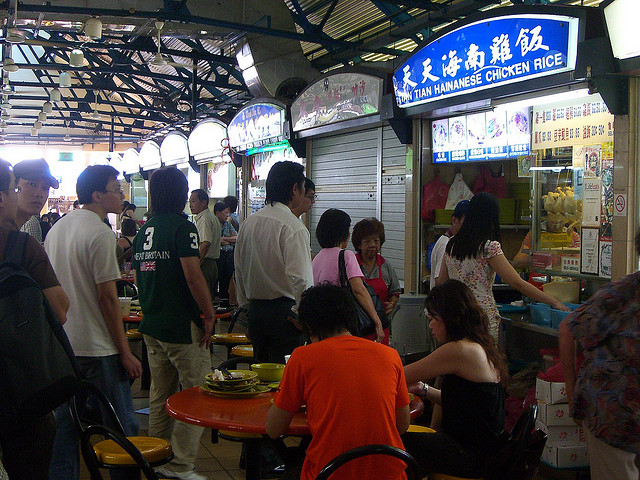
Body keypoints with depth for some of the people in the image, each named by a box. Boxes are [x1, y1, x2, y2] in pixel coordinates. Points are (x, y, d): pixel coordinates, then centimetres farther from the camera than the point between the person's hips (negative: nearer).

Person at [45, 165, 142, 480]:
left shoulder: (56, 229, 11)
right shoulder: (100, 233, -14)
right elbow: (107, 297, -16)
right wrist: (125, 352, -12)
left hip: (62, 344, 8)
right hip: (97, 348, -8)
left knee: (64, 427, 13)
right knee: (122, 430, 1)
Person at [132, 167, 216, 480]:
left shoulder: (143, 231, 10)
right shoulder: (182, 227, -13)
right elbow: (193, 276, -21)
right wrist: (209, 314, -13)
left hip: (151, 325, 8)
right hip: (182, 326, -8)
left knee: (160, 394, 17)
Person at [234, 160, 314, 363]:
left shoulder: (248, 223, 9)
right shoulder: (293, 227, -15)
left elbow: (239, 270, 16)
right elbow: (300, 278, -20)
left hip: (255, 309, 8)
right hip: (284, 309, -7)